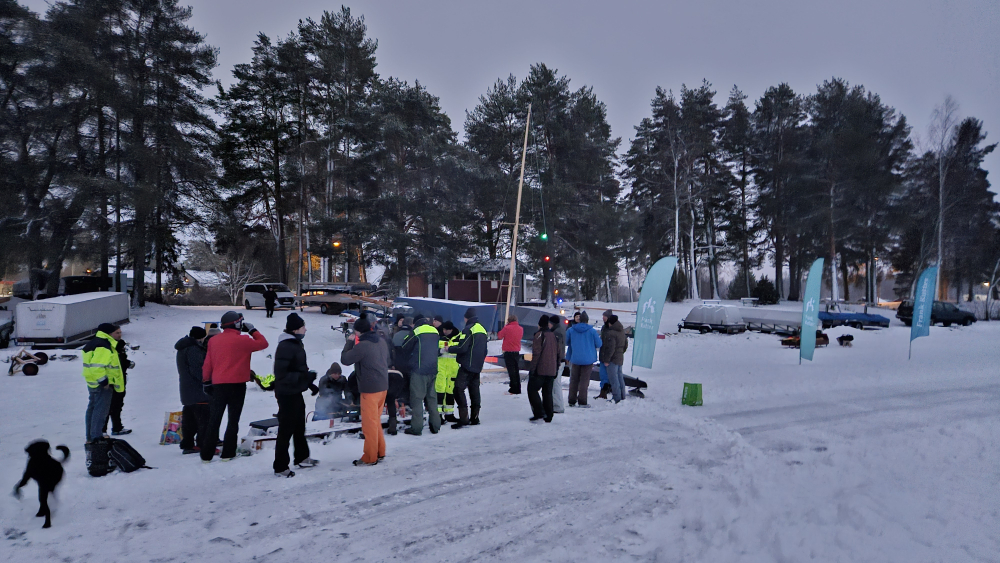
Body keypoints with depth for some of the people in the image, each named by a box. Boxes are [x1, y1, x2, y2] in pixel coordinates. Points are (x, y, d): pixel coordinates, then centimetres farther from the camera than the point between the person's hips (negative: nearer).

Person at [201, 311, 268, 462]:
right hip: (236, 384, -4)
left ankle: (207, 454, 11)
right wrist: (252, 330, 9)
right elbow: (263, 343, 0)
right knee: (233, 419, 6)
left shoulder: (213, 340, 6)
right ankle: (227, 453, 5)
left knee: (214, 420, 10)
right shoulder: (242, 340, -9)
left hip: (218, 385, 4)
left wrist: (207, 380, 18)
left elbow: (207, 363, 9)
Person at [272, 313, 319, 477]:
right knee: (286, 430, -1)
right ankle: (280, 467, 10)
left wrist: (310, 382, 17)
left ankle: (302, 458, 37)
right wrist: (305, 376, -27)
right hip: (287, 394, -10)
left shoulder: (296, 343, 10)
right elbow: (282, 375, -28)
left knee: (299, 427, 22)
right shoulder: (285, 347, -22)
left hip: (296, 393, 10)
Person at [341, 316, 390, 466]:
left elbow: (345, 359, -11)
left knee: (369, 422, 1)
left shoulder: (362, 346, -19)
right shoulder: (381, 342, 6)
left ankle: (370, 458, 9)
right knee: (376, 420, 19)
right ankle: (380, 452, 27)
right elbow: (387, 361, 17)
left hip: (370, 389, -8)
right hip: (383, 386, 8)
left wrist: (349, 342, -1)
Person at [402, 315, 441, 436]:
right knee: (432, 397, 13)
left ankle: (416, 427, -3)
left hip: (419, 370, -6)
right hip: (433, 370, 6)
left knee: (417, 398, -2)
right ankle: (435, 425, 16)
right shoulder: (435, 332, 11)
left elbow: (405, 349, 0)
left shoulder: (416, 331, -7)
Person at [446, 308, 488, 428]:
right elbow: (484, 351, 21)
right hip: (477, 367, 9)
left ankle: (464, 418, -15)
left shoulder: (468, 329, -12)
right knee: (474, 390, 13)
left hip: (467, 366, -9)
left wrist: (449, 349, -4)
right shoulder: (482, 330, 15)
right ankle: (475, 417, 16)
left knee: (459, 389, -9)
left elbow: (462, 348, -19)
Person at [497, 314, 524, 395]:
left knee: (511, 371, -3)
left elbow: (499, 336, -3)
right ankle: (518, 389, 18)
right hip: (517, 352, 6)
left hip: (508, 352, -6)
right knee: (516, 371, 13)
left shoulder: (507, 328, -14)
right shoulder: (521, 329, 3)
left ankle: (513, 389, -3)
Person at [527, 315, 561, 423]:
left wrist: (532, 369, -13)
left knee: (532, 390, 0)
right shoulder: (554, 335, 12)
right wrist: (556, 368, 22)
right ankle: (548, 416, 13)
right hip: (552, 371, 7)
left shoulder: (539, 335, -9)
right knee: (547, 392, 13)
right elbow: (559, 353, 15)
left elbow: (536, 354, -16)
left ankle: (539, 413, -11)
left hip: (540, 370, -7)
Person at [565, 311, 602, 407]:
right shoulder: (592, 331, -7)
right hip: (588, 359, -2)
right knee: (584, 380, 2)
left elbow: (566, 342, 8)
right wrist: (599, 337, 20)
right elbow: (598, 344, -2)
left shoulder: (571, 330, 0)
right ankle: (582, 401, -2)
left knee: (574, 380, 11)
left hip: (575, 359, 2)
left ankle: (572, 401, 11)